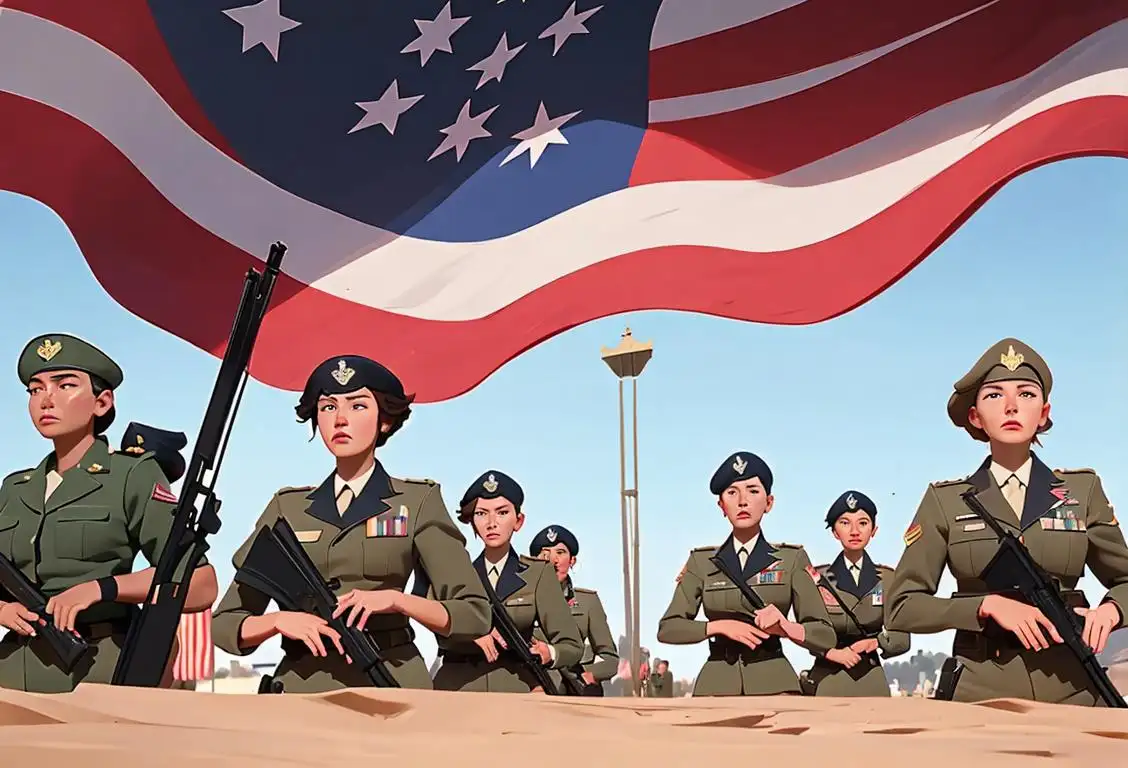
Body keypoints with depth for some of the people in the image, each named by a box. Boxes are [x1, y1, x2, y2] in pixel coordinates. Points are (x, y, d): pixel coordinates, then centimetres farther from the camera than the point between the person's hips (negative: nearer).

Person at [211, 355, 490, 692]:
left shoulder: (417, 501, 7)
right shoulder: (287, 507, 13)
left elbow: (474, 614, 4)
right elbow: (224, 624, 12)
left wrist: (395, 599, -11)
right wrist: (278, 620, -9)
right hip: (302, 690, 2)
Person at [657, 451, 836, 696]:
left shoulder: (792, 559, 8)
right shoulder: (702, 562, 12)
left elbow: (825, 636, 4)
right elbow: (668, 628, 6)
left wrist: (787, 627, -17)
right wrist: (720, 626, -9)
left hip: (775, 687, -1)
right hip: (716, 687, 1)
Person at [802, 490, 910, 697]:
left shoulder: (888, 579, 10)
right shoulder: (817, 578, 6)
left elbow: (901, 638, 8)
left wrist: (877, 642, -11)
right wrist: (831, 652, -14)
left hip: (871, 682, 1)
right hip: (826, 681, -1)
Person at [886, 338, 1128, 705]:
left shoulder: (1083, 491, 6)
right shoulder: (945, 501, 2)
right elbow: (901, 607, 0)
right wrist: (988, 605, -14)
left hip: (1071, 688, 1)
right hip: (980, 691, -1)